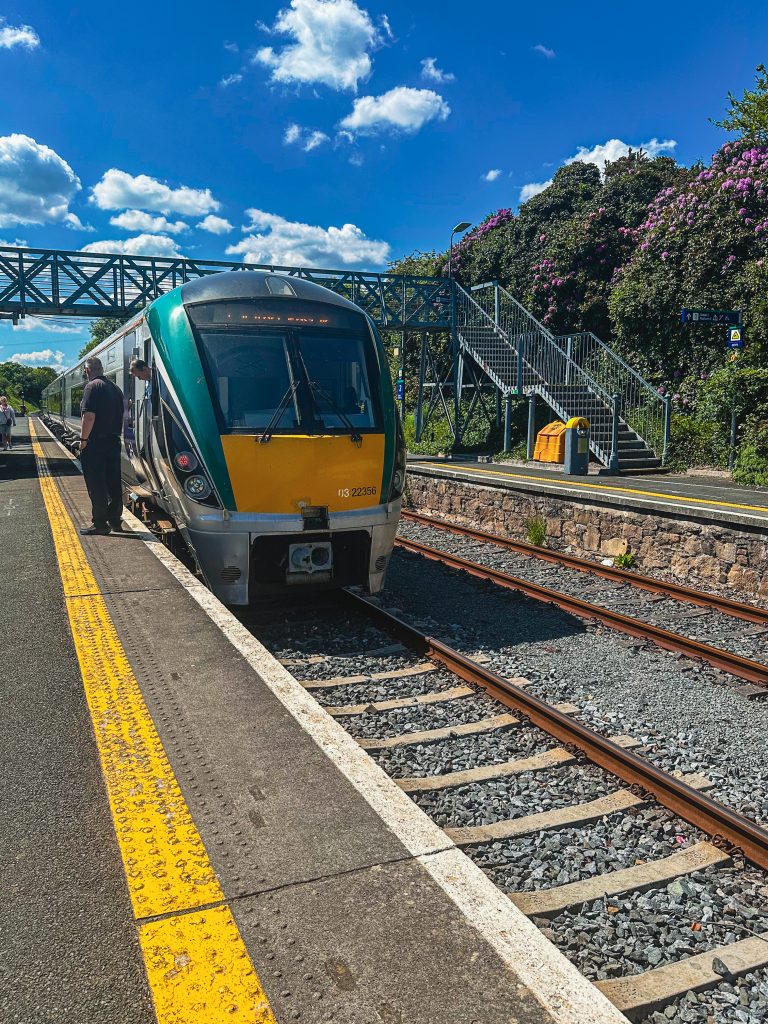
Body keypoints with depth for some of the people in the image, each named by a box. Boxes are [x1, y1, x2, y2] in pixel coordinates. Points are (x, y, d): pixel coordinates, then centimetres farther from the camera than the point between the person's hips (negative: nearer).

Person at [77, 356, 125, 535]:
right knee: (113, 483, 11)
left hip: (95, 443, -8)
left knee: (96, 485, -1)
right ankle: (115, 522, 17)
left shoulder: (92, 387, -12)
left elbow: (89, 416, -19)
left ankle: (100, 523, 2)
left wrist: (83, 439, -12)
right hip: (113, 443, 8)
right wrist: (115, 435, 19)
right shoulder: (115, 388, 13)